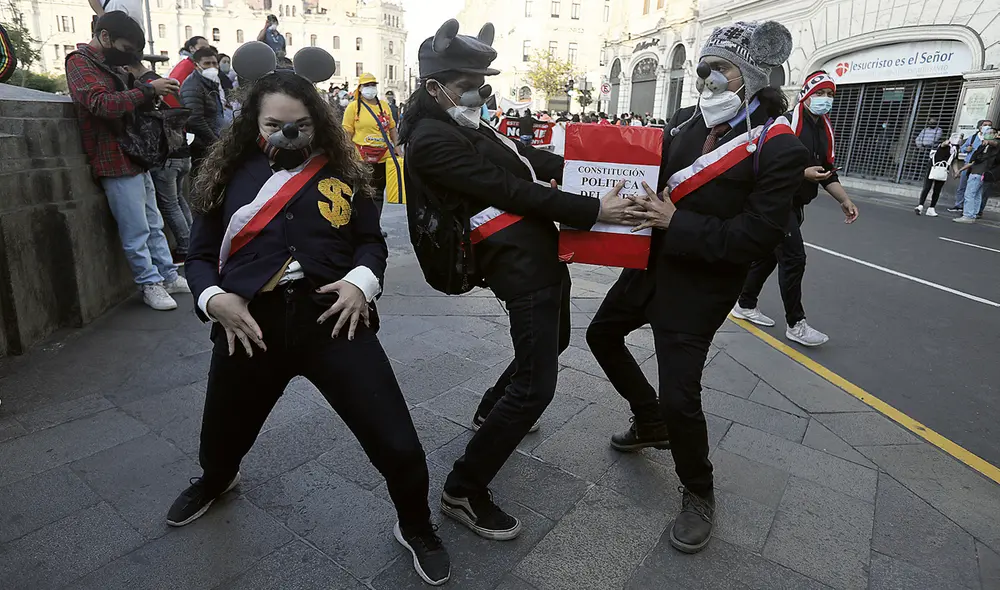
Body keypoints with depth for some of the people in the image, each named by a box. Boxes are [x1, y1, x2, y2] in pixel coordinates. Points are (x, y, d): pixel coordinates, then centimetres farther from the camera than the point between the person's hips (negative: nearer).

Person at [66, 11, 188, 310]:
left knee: (154, 225, 12)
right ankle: (150, 284, 5)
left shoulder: (110, 65, 20)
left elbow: (127, 102, 25)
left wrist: (152, 95, 4)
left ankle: (168, 276, 20)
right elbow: (103, 104, -22)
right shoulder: (80, 62, -7)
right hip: (117, 164, -9)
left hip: (137, 159, 9)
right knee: (136, 232, -4)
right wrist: (148, 89, -21)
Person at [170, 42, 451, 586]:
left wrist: (362, 280, -9)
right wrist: (214, 299, -9)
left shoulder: (339, 173, 7)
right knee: (223, 437, 24)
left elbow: (371, 239, 12)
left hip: (331, 316, -1)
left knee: (397, 445, -6)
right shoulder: (230, 176, 8)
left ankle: (416, 530, 28)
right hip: (250, 324, 2)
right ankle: (214, 482, 66)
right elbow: (200, 255, 11)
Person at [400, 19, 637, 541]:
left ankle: (490, 413, 46)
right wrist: (594, 211, -17)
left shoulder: (462, 125, 16)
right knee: (536, 385, -10)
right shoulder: (432, 139, -15)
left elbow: (526, 159, 18)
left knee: (553, 342, 28)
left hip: (541, 256, 11)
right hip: (522, 267, -11)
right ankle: (463, 491, 4)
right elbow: (511, 191, -20)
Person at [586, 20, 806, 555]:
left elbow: (759, 236, -20)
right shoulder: (686, 121, 4)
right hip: (651, 263, 8)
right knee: (602, 334, 20)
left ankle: (699, 495, 21)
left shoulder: (779, 147, -14)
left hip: (701, 284, -7)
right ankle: (651, 424, 41)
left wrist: (676, 222, -23)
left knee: (679, 396, -9)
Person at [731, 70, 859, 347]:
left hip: (795, 205, 9)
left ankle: (745, 305, 26)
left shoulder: (825, 130, 14)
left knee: (769, 255, 14)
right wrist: (803, 173, -23)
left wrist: (845, 200, 6)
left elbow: (827, 171, 16)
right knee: (794, 259, -7)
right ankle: (795, 324, 3)